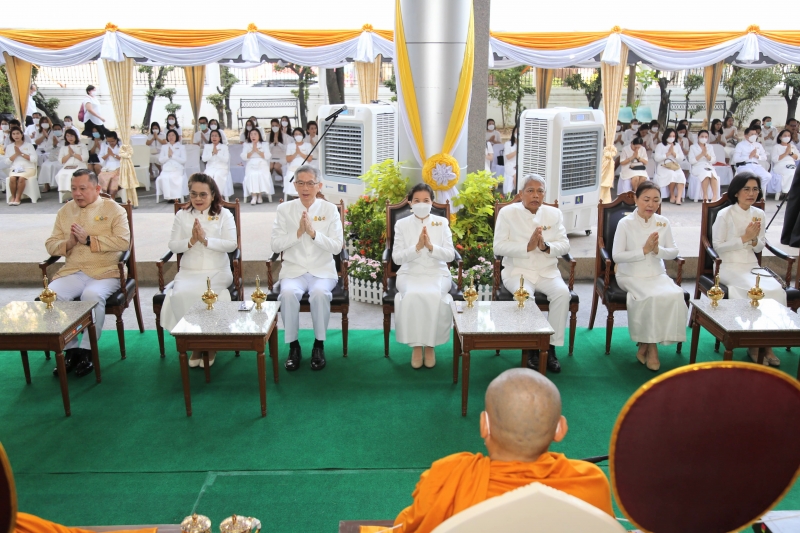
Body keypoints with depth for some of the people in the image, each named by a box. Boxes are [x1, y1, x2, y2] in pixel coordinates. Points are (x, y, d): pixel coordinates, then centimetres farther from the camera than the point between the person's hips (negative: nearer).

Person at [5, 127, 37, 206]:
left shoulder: (29, 145, 6)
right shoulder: (9, 147, 13)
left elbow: (34, 159, -5)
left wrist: (21, 153, -8)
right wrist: (16, 154, -7)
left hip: (28, 168, -2)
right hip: (14, 168, 2)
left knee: (21, 178, -33)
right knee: (12, 178, -30)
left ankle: (18, 198, -22)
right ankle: (13, 197, -13)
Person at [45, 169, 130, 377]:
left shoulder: (113, 209, 3)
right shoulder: (65, 211, 17)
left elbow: (123, 241, -10)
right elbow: (50, 245, 15)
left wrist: (89, 239, -13)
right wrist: (68, 242, -7)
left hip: (105, 272, -4)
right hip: (72, 272, 4)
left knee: (92, 295, -34)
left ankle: (87, 350, -16)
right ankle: (70, 348, -9)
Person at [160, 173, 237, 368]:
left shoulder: (224, 215, 4)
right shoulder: (182, 215, 10)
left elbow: (231, 244, -7)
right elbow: (173, 246, 4)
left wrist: (205, 240, -18)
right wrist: (191, 241, -14)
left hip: (217, 272, -2)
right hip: (188, 272, 3)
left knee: (203, 294, -32)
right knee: (180, 294, -29)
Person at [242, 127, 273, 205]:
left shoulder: (264, 144, 12)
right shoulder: (246, 145, 15)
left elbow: (267, 156, -2)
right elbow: (243, 157, 2)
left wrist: (257, 150, -9)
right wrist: (252, 151, -8)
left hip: (262, 165, 0)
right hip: (251, 165, 1)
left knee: (261, 175, -33)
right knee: (251, 175, -32)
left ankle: (259, 195, -23)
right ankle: (253, 196, -32)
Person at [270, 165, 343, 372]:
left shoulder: (330, 209, 3)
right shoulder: (284, 209, 6)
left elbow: (337, 247, -4)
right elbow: (276, 245, 0)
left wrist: (313, 232, -17)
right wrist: (298, 233, -14)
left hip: (323, 270, -1)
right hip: (293, 270, 1)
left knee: (320, 293, -33)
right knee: (288, 293, -31)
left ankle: (319, 345, -12)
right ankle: (293, 346, -11)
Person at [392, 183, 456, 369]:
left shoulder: (442, 223, 5)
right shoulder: (402, 224, 3)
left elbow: (450, 255, -2)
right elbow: (396, 258, -4)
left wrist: (430, 246, -19)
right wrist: (417, 247, -18)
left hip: (437, 273, 0)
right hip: (410, 274, 0)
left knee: (434, 296, -32)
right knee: (412, 296, -32)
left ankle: (430, 345, -13)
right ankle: (416, 345, -16)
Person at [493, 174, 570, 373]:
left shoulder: (554, 214, 10)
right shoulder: (508, 213, 1)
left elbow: (564, 245, 3)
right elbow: (499, 246, -8)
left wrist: (546, 247, -17)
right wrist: (528, 247, -18)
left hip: (547, 272, 3)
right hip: (518, 271, -3)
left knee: (562, 292, -28)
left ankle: (551, 347, -17)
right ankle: (532, 348, -17)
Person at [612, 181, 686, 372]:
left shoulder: (663, 222, 4)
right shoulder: (625, 223, -8)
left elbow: (674, 252, 7)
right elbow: (616, 256, -12)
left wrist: (658, 250, -14)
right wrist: (644, 250, -18)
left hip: (657, 275, 4)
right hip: (631, 276, -4)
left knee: (675, 295, -25)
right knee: (652, 297, -32)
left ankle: (647, 344, -9)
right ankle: (650, 346, -8)